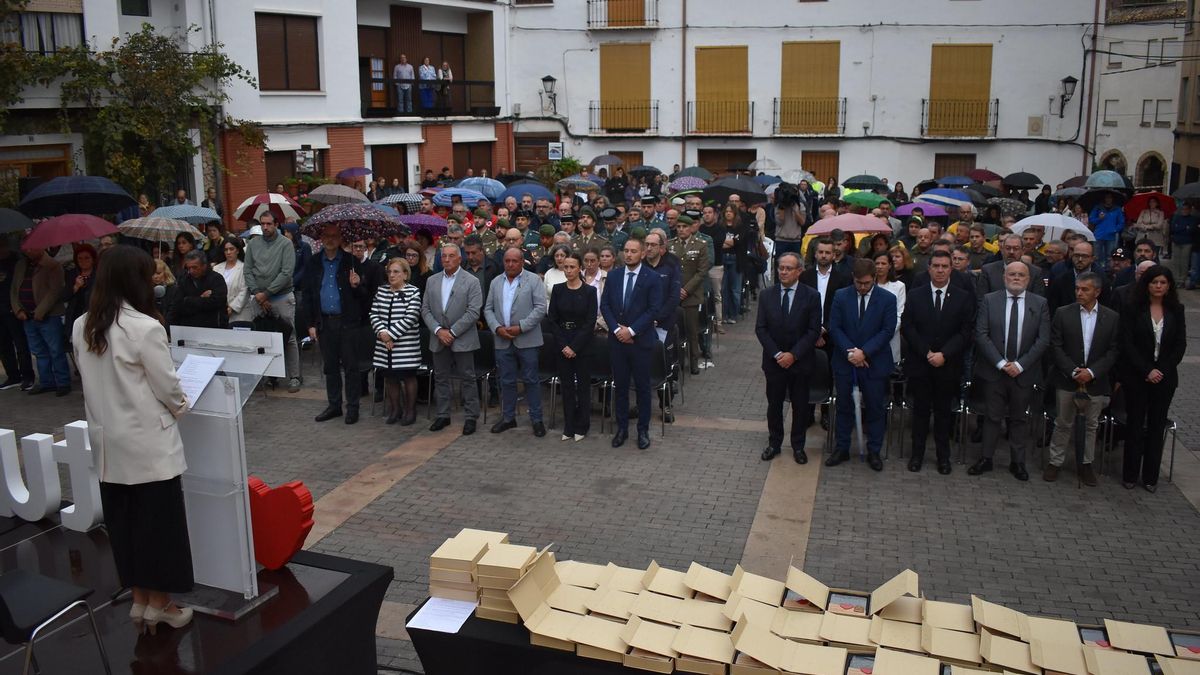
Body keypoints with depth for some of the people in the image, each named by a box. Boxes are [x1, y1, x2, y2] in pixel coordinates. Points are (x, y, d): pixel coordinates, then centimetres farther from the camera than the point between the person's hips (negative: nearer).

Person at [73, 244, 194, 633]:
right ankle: (159, 605, 20)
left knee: (122, 521, 15)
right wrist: (179, 408, 7)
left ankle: (139, 600, 28)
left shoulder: (82, 328, 1)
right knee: (158, 521, 7)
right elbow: (167, 386, -13)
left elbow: (94, 380, 9)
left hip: (108, 442, 7)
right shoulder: (145, 328, -20)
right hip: (147, 442, -6)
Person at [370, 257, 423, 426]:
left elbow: (410, 318, -15)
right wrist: (382, 332, -12)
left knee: (408, 377, 5)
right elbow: (374, 314, 4)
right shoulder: (381, 291, 8)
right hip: (385, 345, 4)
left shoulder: (413, 292, -7)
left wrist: (391, 334, -16)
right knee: (390, 377, 11)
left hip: (407, 345, -4)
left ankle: (410, 411, 18)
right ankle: (395, 409, 26)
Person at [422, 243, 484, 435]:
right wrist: (438, 330, -9)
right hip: (438, 339, 4)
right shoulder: (432, 281, 8)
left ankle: (471, 417, 10)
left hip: (462, 339, -4)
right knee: (441, 378, 11)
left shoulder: (471, 282, -5)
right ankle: (443, 415, 21)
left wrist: (452, 332, -15)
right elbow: (425, 309, 5)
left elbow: (473, 312, -12)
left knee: (468, 379, 2)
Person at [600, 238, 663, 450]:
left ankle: (643, 430, 15)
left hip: (640, 340, -3)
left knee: (642, 386, 5)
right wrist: (616, 329, -9)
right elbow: (604, 305, 5)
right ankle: (621, 428, 19)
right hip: (617, 339, 3)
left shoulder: (652, 278, -6)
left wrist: (631, 330, -15)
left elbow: (654, 309, -10)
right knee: (620, 385, 9)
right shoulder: (613, 275, 6)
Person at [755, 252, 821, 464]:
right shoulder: (767, 295, 0)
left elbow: (814, 331, -9)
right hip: (774, 360, 2)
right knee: (774, 404, 11)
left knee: (800, 405, 9)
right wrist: (777, 354, -12)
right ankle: (774, 443, 25)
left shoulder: (811, 296, -7)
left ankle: (798, 446, 24)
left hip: (800, 362, -1)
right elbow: (760, 328, -2)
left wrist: (793, 355, -17)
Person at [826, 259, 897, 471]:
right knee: (844, 407, 10)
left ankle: (874, 452, 19)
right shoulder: (841, 296, -1)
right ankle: (841, 449, 22)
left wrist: (864, 352, -17)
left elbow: (888, 330, -8)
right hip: (845, 362, 1)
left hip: (874, 363, -1)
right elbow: (834, 328, -3)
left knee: (875, 409, 7)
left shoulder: (887, 299, -4)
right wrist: (850, 351, -16)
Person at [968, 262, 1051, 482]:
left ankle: (1017, 462, 21)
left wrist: (1020, 365, -13)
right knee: (992, 416, 8)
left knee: (1020, 418, 11)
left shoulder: (1040, 304, 0)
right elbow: (981, 334, -7)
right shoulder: (989, 300, -2)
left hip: (1024, 371, 1)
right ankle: (986, 459, 18)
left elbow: (1043, 340, -4)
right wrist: (1001, 363, -14)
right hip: (993, 370, -1)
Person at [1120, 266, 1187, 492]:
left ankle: (1150, 476, 14)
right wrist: (1147, 371, -14)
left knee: (1157, 425, 6)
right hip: (1136, 376, -2)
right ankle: (1130, 475, 12)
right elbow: (1127, 343, -7)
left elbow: (1180, 344, 3)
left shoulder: (1176, 310, 4)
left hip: (1165, 376, 2)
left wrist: (1161, 370, -9)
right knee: (1135, 424, 3)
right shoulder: (1133, 309, -3)